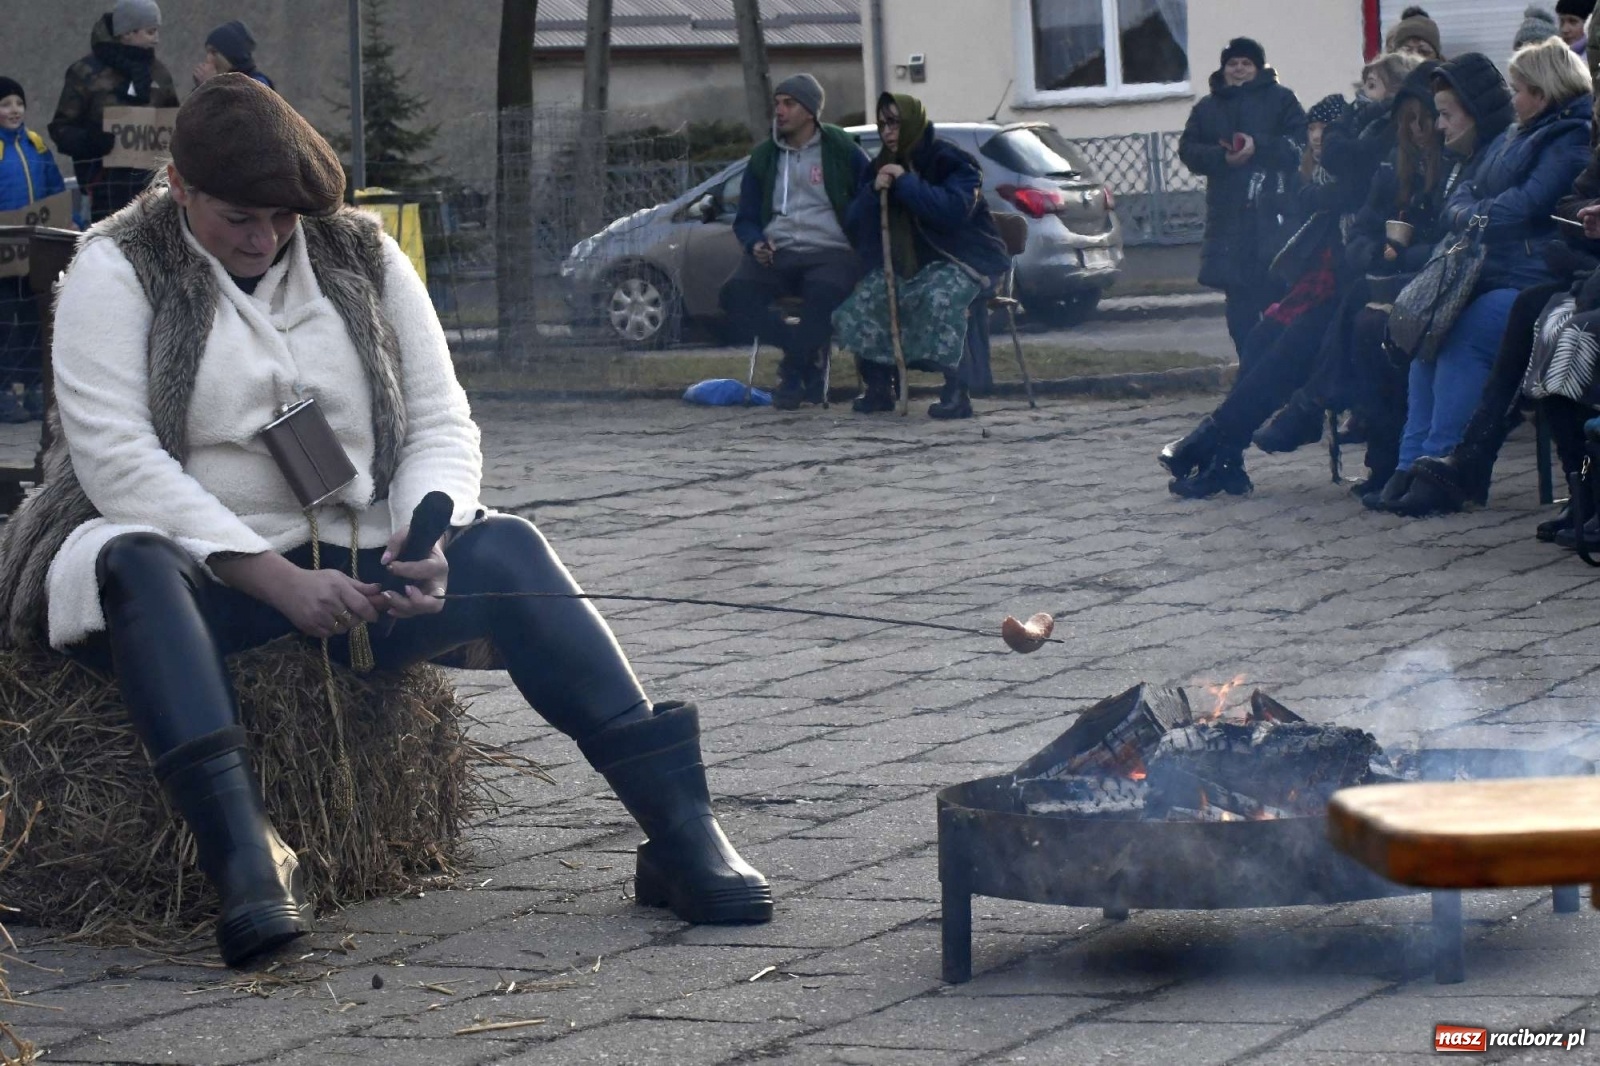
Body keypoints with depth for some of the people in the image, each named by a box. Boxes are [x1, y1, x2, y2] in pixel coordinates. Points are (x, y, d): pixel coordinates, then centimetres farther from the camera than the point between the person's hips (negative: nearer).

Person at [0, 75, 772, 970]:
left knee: (504, 547, -21)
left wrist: (424, 537, -18)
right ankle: (245, 854, -52)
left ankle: (680, 827, -28)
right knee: (135, 568, -38)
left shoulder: (363, 256, 8)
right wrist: (278, 582, -24)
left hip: (342, 564, 3)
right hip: (188, 564, -3)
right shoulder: (118, 271, -3)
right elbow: (117, 458, -15)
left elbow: (441, 424, 6)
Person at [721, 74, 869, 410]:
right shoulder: (764, 156, 16)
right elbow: (745, 218, 18)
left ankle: (793, 371, -13)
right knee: (736, 295, -27)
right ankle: (807, 354, -9)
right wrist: (755, 243, -5)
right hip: (776, 253, 4)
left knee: (824, 295, -39)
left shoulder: (842, 151, 6)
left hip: (831, 252, -4)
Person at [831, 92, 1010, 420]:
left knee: (941, 295, -37)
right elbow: (854, 221, 7)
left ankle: (957, 394, -31)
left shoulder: (951, 161, -10)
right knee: (863, 299, -13)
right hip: (910, 262, 7)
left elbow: (955, 208, -28)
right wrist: (873, 191, -13)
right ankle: (878, 389, 0)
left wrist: (906, 183, -24)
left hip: (963, 259, -7)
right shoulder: (883, 166, 11)